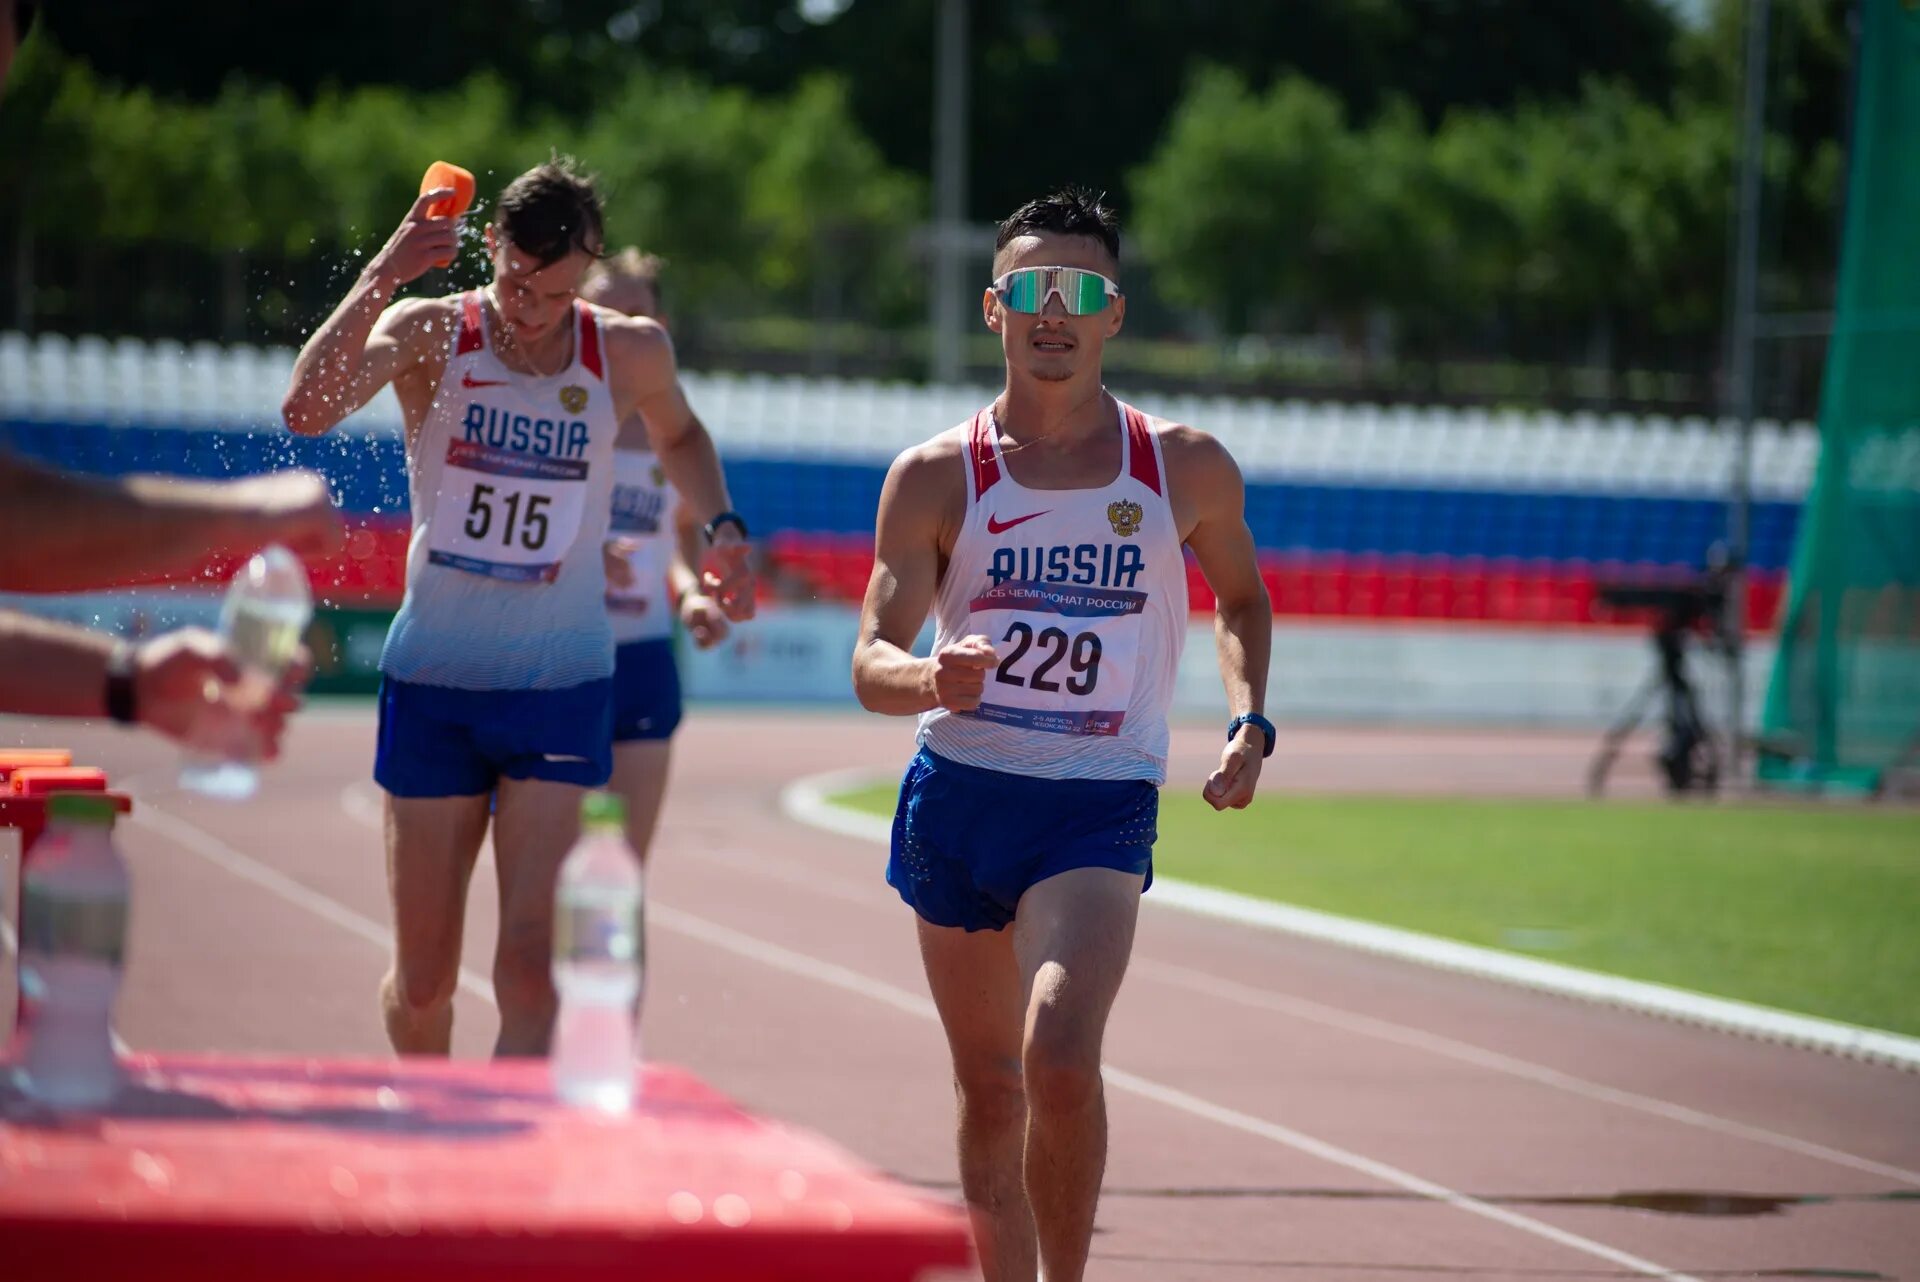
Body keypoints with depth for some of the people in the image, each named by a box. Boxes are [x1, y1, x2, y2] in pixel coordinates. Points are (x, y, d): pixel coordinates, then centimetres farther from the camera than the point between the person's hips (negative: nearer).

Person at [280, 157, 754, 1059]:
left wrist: (720, 527, 8)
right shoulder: (429, 334, -7)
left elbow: (678, 435, 24)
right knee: (422, 979, 8)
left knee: (530, 966, -14)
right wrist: (385, 273, -33)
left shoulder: (631, 356, -1)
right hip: (432, 680, 0)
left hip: (562, 689, 0)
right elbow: (306, 412, -27)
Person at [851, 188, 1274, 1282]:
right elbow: (872, 661, -4)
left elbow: (1242, 597, 20)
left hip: (1100, 805, -2)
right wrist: (928, 679, -27)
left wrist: (1251, 721, 3)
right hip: (956, 793, 2)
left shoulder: (1188, 469, 2)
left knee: (1061, 1058, -23)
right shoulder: (936, 478, -1)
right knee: (990, 1086, 11)